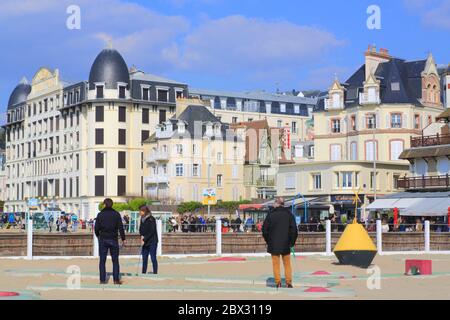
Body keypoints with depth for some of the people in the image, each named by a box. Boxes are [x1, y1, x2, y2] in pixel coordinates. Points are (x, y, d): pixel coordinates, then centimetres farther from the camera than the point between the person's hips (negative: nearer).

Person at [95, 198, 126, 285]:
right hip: (113, 240, 0)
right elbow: (121, 227, -3)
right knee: (115, 260, 5)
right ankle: (116, 279, 0)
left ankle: (102, 280, 2)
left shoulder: (100, 214, 0)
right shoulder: (116, 214, 0)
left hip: (103, 240, 0)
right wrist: (123, 239, 3)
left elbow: (96, 228, 1)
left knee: (102, 260, 4)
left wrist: (98, 236, 19)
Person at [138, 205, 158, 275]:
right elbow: (140, 229, 14)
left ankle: (155, 273, -1)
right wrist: (142, 236, -6)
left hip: (152, 242, -7)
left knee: (153, 258, -5)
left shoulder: (151, 219, -12)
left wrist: (144, 239, -16)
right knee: (144, 258, 7)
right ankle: (143, 273, 12)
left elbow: (152, 231, -16)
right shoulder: (142, 219, 10)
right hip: (145, 242, 7)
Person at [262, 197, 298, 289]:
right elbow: (294, 230, -1)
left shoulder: (271, 215, -6)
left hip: (274, 244, -1)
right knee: (287, 264, 10)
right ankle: (288, 282, 5)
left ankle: (278, 282, 2)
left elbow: (265, 229, -4)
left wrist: (268, 241, 9)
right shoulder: (289, 214, 0)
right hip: (286, 244, 2)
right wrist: (292, 242, 7)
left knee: (276, 264, 4)